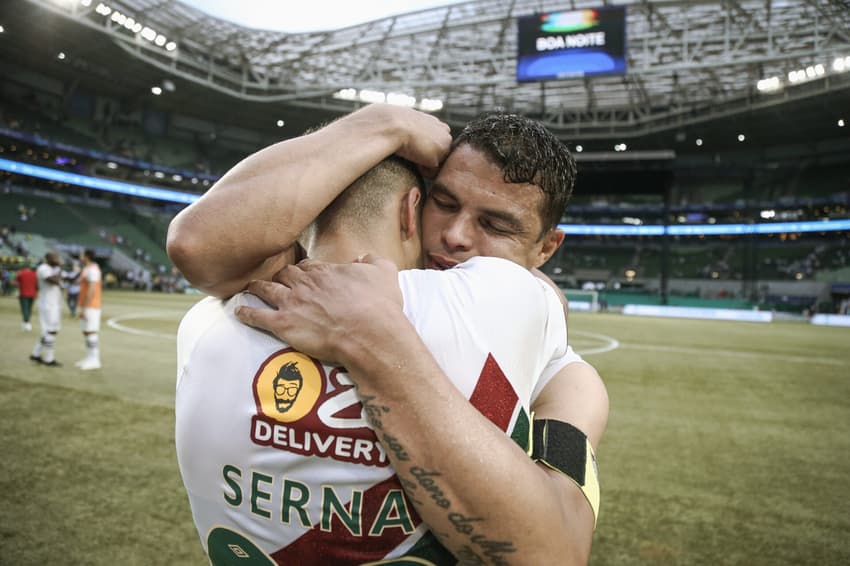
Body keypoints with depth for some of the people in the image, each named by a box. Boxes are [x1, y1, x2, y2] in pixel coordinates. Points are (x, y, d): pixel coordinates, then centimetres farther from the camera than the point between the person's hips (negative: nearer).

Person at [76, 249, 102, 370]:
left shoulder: (92, 269, -15)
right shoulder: (89, 269, 18)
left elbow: (92, 289, -22)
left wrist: (84, 308, -22)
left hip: (90, 307, -10)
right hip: (88, 307, 10)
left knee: (91, 332, -9)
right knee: (86, 332, 11)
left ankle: (94, 360, -7)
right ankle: (90, 358, 15)